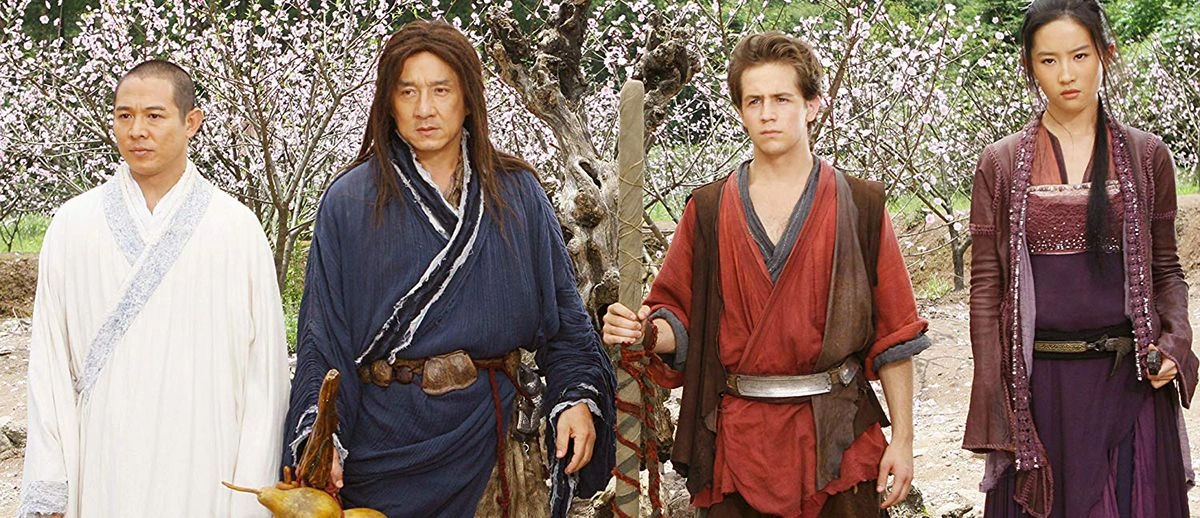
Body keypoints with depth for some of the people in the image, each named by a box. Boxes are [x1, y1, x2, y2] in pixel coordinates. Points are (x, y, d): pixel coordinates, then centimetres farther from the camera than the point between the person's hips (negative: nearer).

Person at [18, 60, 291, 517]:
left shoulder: (238, 230, -2)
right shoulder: (72, 226, 4)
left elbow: (264, 375, -3)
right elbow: (49, 369, 3)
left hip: (205, 478, -1)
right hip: (100, 478, 1)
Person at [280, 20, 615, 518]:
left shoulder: (517, 194, 3)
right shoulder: (350, 203, -1)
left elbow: (562, 313, 3)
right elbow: (323, 334, -4)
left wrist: (578, 397, -12)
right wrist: (318, 434, -16)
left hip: (490, 431, 2)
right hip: (385, 435, -1)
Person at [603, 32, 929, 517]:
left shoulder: (859, 205, 2)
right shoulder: (708, 210, 6)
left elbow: (891, 334, 1)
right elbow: (682, 325, 6)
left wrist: (902, 438, -2)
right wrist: (645, 330, -16)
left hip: (837, 439, -1)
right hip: (736, 440, 1)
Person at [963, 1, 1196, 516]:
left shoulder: (1147, 156, 6)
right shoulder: (1001, 164, 3)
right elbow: (985, 286, 2)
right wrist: (994, 405, -4)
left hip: (1130, 381, 1)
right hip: (1038, 383, -1)